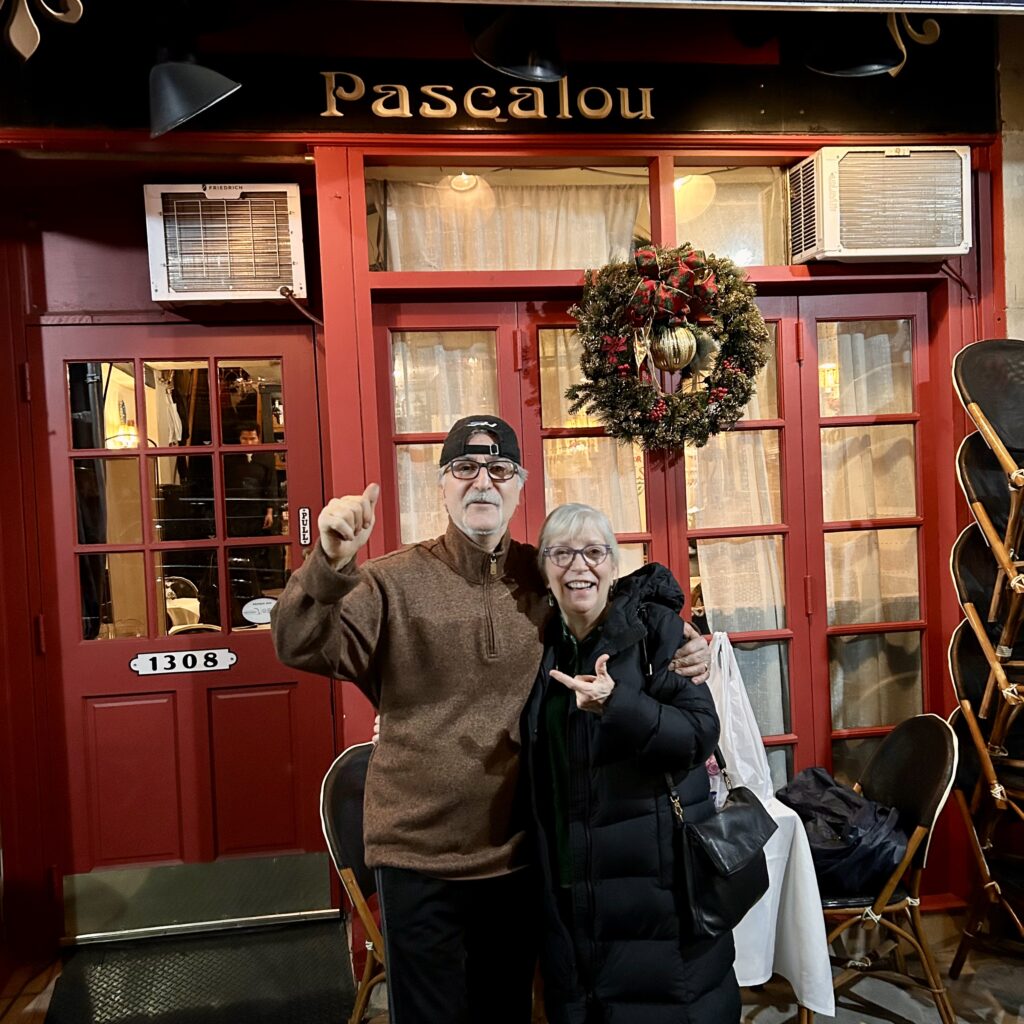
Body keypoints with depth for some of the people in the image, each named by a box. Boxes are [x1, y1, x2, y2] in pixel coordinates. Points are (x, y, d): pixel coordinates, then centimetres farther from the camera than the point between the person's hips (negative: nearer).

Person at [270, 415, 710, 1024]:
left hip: (517, 853, 3)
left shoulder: (547, 579, -1)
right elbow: (301, 648, -19)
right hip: (418, 856, -2)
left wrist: (682, 658, -9)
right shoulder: (396, 581, -10)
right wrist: (330, 563, -36)